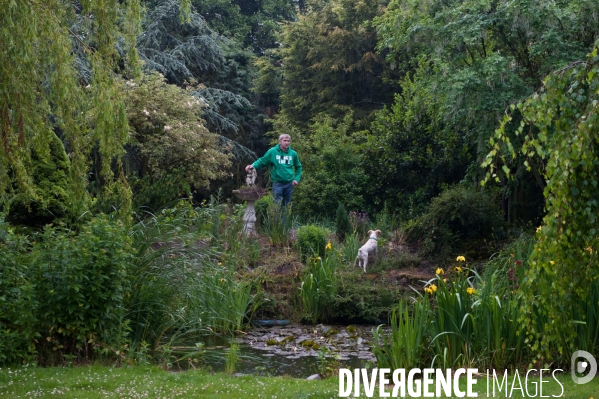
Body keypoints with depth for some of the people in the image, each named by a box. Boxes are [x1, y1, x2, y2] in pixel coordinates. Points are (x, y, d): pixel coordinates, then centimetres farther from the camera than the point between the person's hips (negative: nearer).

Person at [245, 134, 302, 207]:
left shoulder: (293, 154, 3)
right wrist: (253, 166, -20)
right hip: (277, 183, -3)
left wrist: (297, 179, 4)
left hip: (289, 184, 3)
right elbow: (262, 161, -3)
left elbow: (298, 167, 15)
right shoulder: (272, 152, -6)